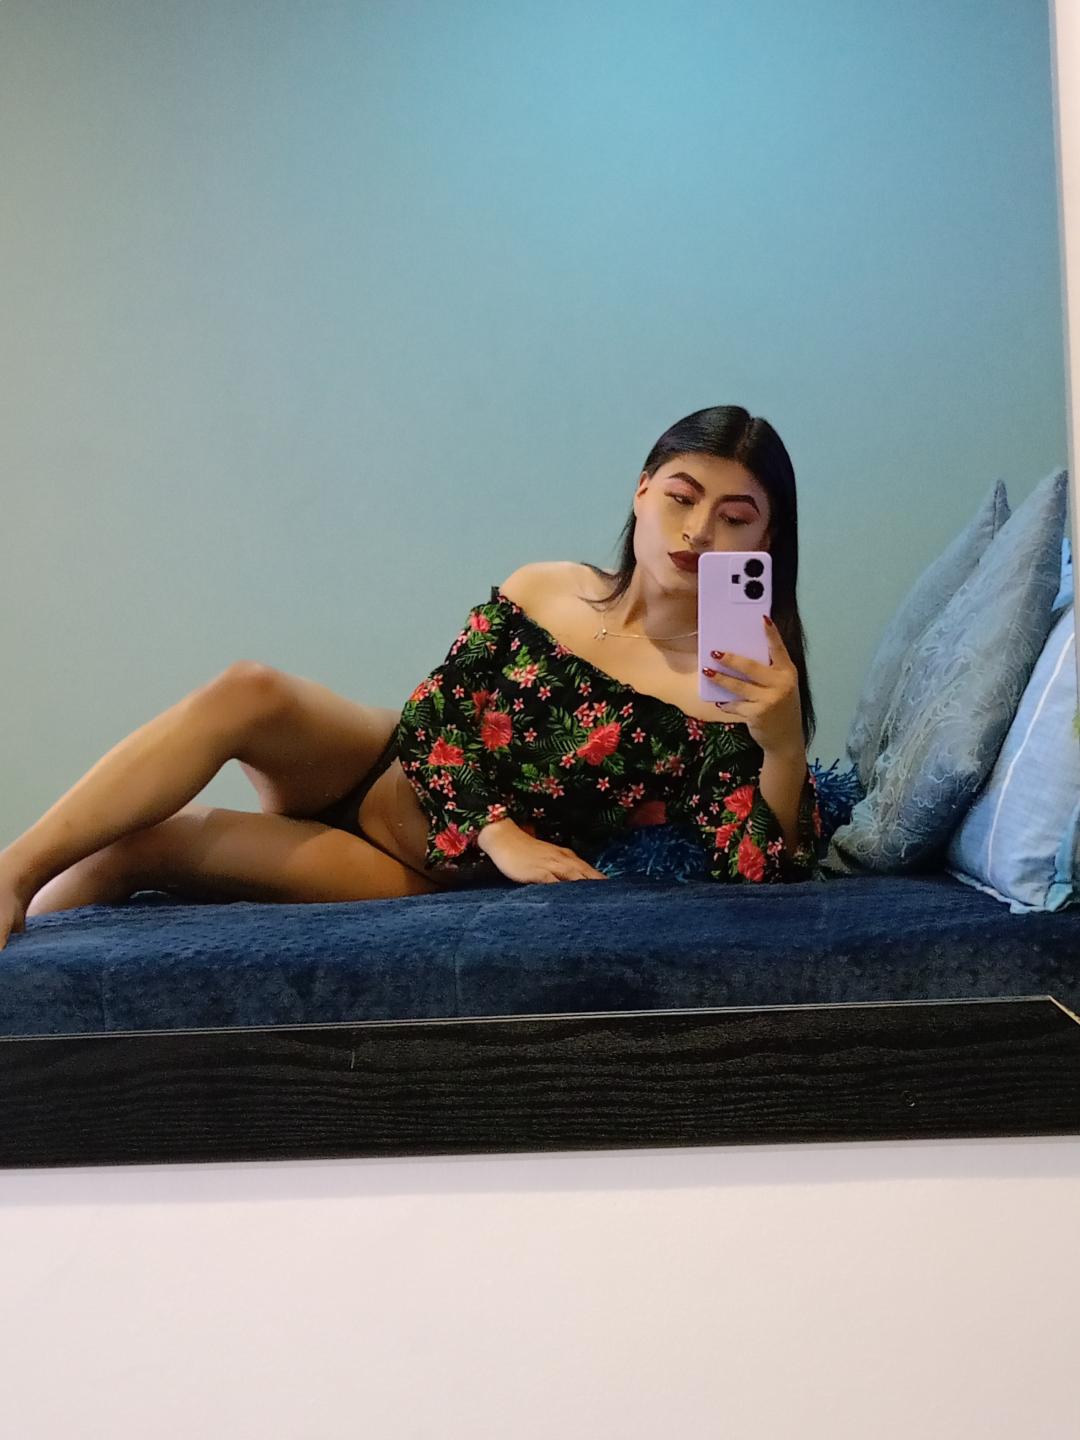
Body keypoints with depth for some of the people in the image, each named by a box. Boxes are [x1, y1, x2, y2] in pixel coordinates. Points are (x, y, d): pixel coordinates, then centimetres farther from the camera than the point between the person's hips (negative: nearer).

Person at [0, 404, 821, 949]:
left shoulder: (736, 684, -15)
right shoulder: (538, 592, -4)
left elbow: (768, 882, -23)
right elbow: (430, 719, -2)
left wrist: (786, 747, -41)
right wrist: (498, 831, -18)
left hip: (430, 874, -4)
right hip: (392, 770, 4)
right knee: (250, 691, -27)